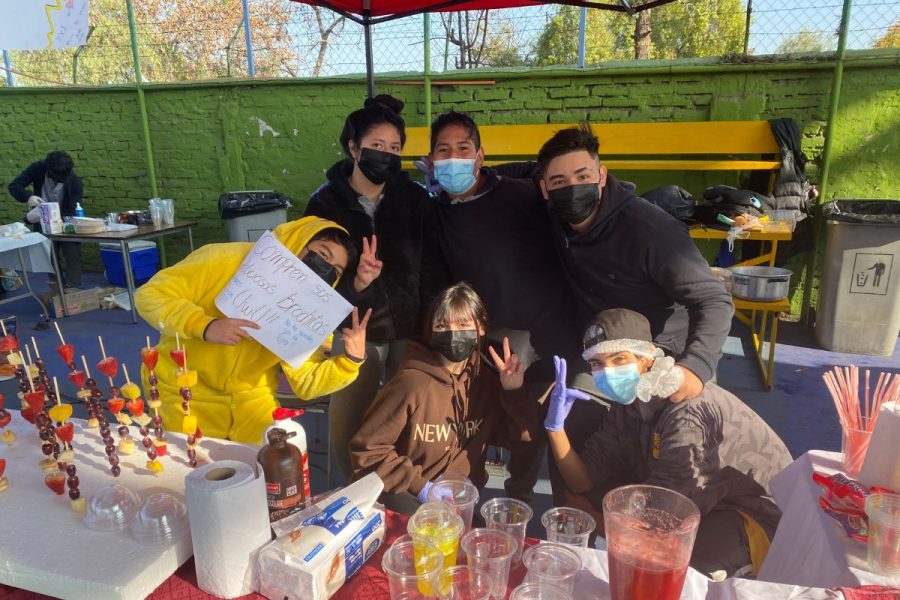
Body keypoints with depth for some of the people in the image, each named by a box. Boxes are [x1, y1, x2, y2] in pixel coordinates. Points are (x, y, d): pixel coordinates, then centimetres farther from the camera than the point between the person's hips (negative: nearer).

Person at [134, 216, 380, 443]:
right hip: (184, 392, -3)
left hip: (251, 399, 4)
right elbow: (149, 296, -20)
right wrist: (204, 325, -36)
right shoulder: (223, 260, -21)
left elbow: (306, 383, -9)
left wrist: (351, 360, -27)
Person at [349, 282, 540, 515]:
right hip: (408, 499, -5)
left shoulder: (485, 379, -2)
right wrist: (419, 486, -17)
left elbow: (523, 436, 2)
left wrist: (514, 392, -13)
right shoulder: (412, 383, -19)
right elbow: (367, 449, -15)